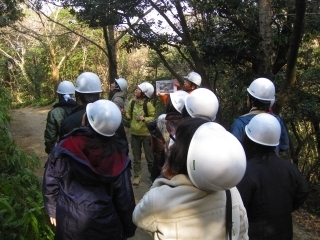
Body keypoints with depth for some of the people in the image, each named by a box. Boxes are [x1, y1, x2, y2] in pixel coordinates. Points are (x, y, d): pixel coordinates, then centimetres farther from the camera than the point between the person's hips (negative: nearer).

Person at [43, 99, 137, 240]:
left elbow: (51, 184, -7)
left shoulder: (64, 149, -18)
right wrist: (129, 228, 5)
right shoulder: (117, 157, -17)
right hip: (106, 225, 0)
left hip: (70, 224, 1)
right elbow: (124, 198, -10)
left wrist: (53, 211, 10)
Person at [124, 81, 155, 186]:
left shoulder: (148, 104, -16)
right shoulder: (132, 102, -3)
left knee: (149, 158, 7)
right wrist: (124, 113, -15)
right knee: (136, 158, 15)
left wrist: (144, 119, -27)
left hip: (146, 134, -4)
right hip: (135, 134, 4)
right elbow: (129, 117, 5)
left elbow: (153, 118, -11)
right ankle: (137, 176, 28)